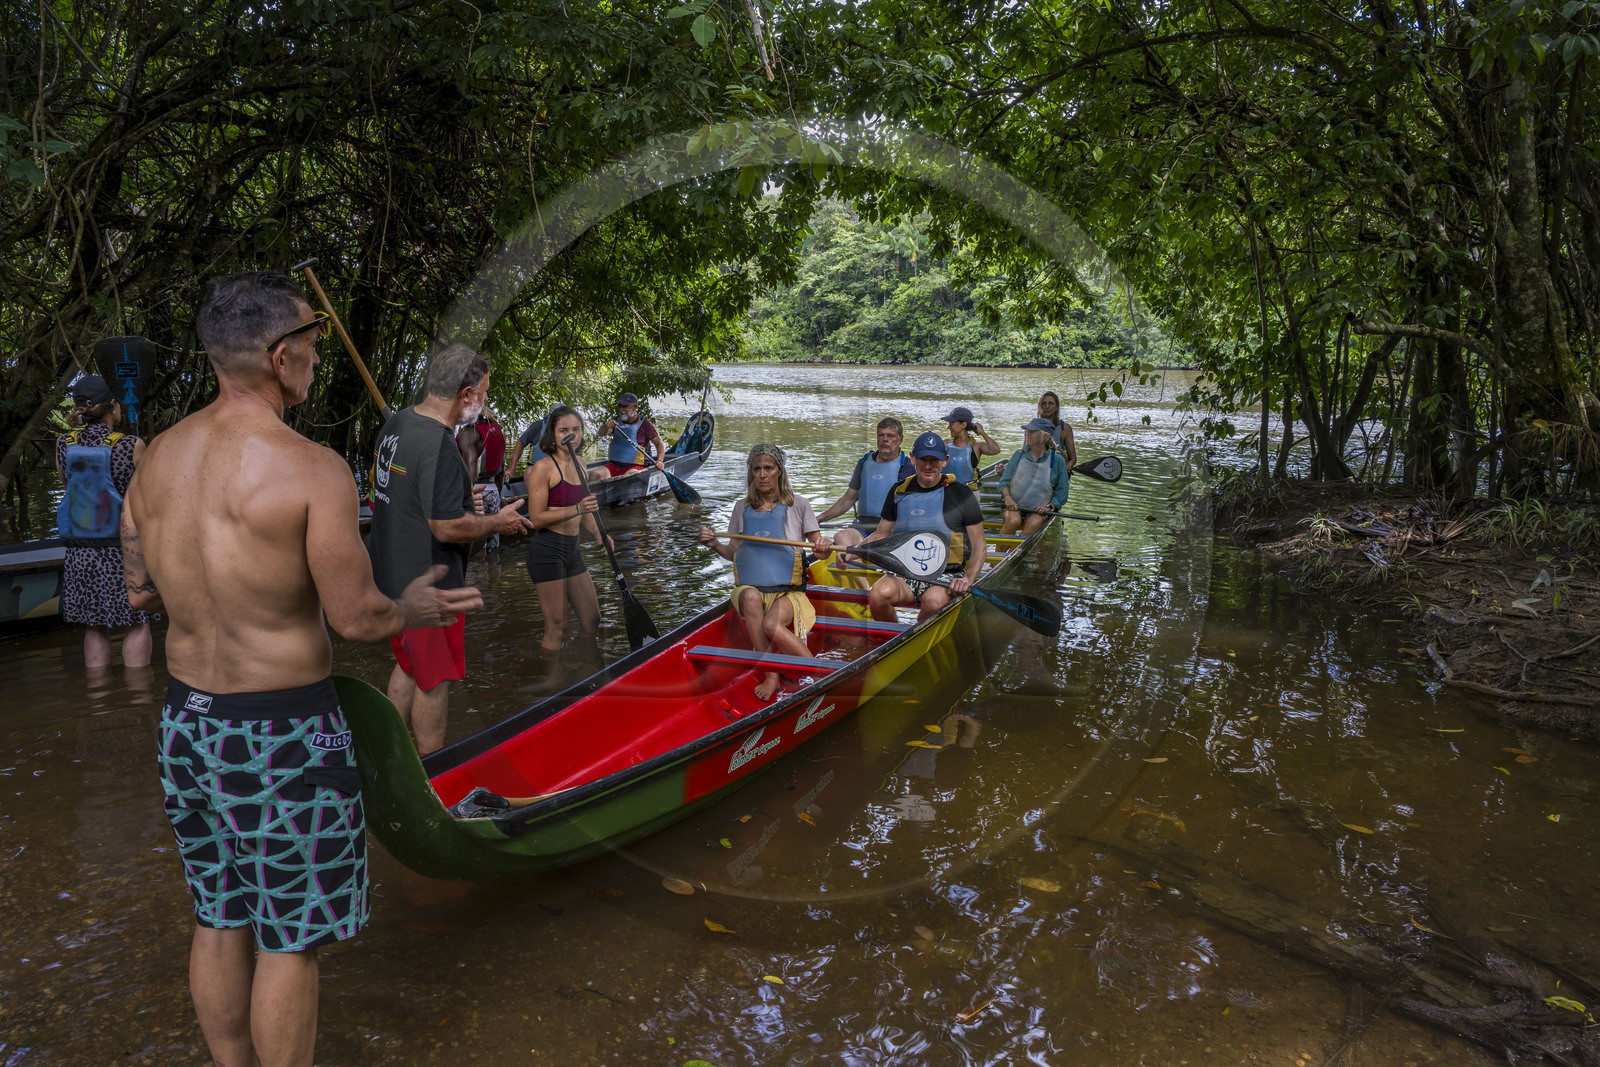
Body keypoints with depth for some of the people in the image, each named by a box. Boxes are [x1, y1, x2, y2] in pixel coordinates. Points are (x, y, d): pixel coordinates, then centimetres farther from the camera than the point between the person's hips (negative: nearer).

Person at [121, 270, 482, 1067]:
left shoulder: (156, 458, 0)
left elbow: (139, 592, 9)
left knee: (219, 921, 22)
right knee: (289, 940, 10)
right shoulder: (312, 470, -21)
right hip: (281, 735, -7)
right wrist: (416, 606, 2)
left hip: (186, 721, 7)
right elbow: (356, 619, -18)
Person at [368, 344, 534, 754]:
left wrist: (460, 501, 16)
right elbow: (448, 529, -28)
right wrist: (498, 522, -10)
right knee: (434, 681, 6)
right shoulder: (438, 446, -26)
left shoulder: (395, 423, 5)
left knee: (408, 666, 24)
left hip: (390, 574, 10)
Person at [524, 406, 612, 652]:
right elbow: (536, 518, -17)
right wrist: (577, 509, -25)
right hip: (547, 550, -8)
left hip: (572, 549, 8)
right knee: (556, 630, -4)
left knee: (591, 622, 14)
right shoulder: (543, 467, -12)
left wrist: (599, 534, 7)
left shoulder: (579, 463, 12)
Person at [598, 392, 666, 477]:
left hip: (635, 467, -4)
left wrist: (659, 461, -22)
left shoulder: (644, 423, 1)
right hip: (614, 466, 5)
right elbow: (601, 434, -4)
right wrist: (607, 427, -28)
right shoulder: (616, 420, 12)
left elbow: (659, 443, -3)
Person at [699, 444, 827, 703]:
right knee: (751, 597, -36)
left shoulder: (798, 505, 7)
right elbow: (734, 552, 19)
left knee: (771, 625, -35)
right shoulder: (742, 509, 14)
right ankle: (770, 675, -30)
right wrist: (715, 545, -2)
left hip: (788, 592, -2)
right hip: (749, 588, 2)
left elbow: (820, 548, 4)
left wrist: (822, 547, -20)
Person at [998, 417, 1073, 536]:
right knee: (1013, 521, -32)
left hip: (1039, 509, -1)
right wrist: (1007, 497, -9)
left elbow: (1061, 492, 7)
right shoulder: (1019, 454, 8)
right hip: (1013, 505, 1)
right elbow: (1004, 481, 11)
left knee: (1033, 524, -34)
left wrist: (1050, 507, -10)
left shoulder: (1057, 459, 3)